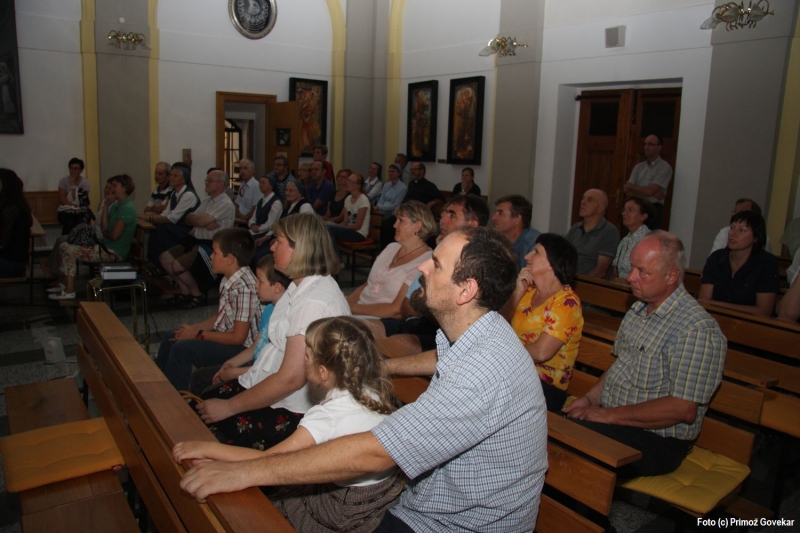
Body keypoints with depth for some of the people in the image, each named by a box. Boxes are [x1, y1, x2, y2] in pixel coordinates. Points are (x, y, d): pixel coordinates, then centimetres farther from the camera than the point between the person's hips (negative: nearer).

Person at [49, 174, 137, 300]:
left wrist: (104, 233, 0)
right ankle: (63, 284, 16)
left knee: (68, 250, -11)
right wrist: (106, 206, 2)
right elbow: (104, 227, 7)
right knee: (65, 246, 11)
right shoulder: (116, 206, 12)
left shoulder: (127, 208, -18)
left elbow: (114, 236, -23)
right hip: (106, 246, 10)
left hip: (113, 252, -10)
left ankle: (69, 291, -3)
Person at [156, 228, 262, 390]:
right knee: (170, 337, 16)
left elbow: (238, 337, -25)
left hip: (241, 348, -10)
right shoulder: (229, 279, 0)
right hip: (224, 336, 10)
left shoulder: (244, 288, -28)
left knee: (182, 348, -20)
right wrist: (194, 328, 1)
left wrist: (199, 334, -16)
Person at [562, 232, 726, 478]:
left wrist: (609, 415, -19)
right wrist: (590, 398, 1)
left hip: (656, 441, -7)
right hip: (610, 418, 8)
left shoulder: (697, 329, -19)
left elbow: (683, 409, -23)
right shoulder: (640, 308, 8)